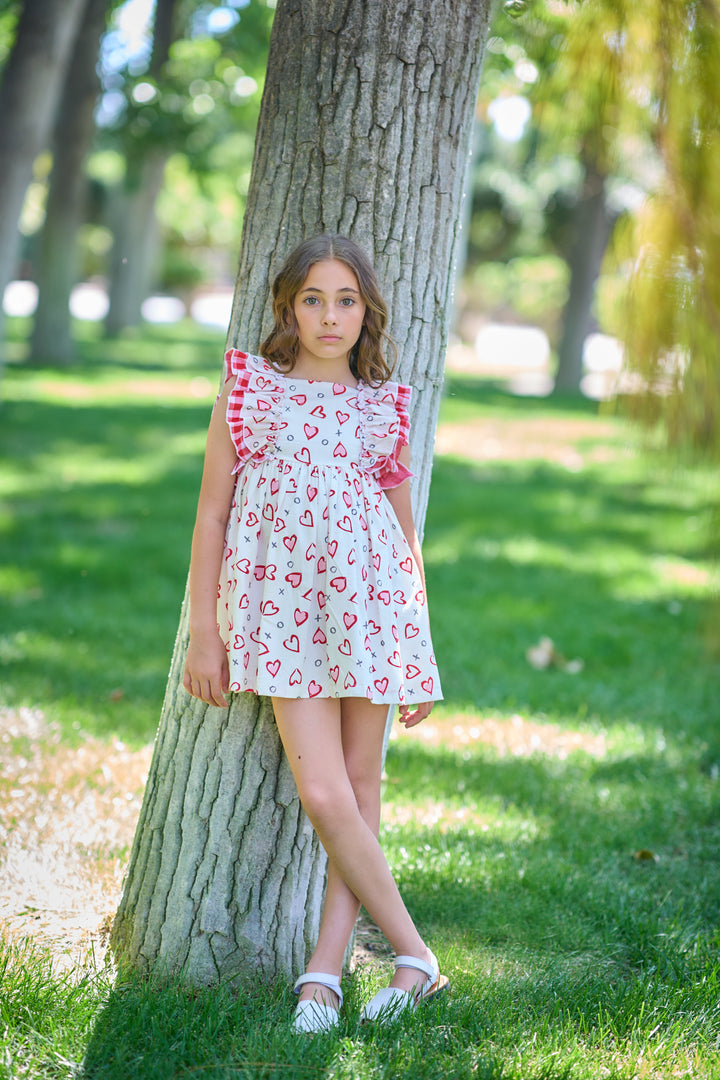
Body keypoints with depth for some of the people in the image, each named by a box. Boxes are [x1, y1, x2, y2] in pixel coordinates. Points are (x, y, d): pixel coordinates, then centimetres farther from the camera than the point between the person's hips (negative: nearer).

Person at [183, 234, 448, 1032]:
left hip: (369, 604, 2)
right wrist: (204, 631, 1)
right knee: (324, 798, -10)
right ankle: (415, 957, 3)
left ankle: (324, 968, 9)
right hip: (282, 607, -2)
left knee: (359, 787, 1)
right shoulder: (247, 389, 6)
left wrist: (420, 649, 13)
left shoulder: (384, 407, 10)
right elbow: (211, 515, 6)